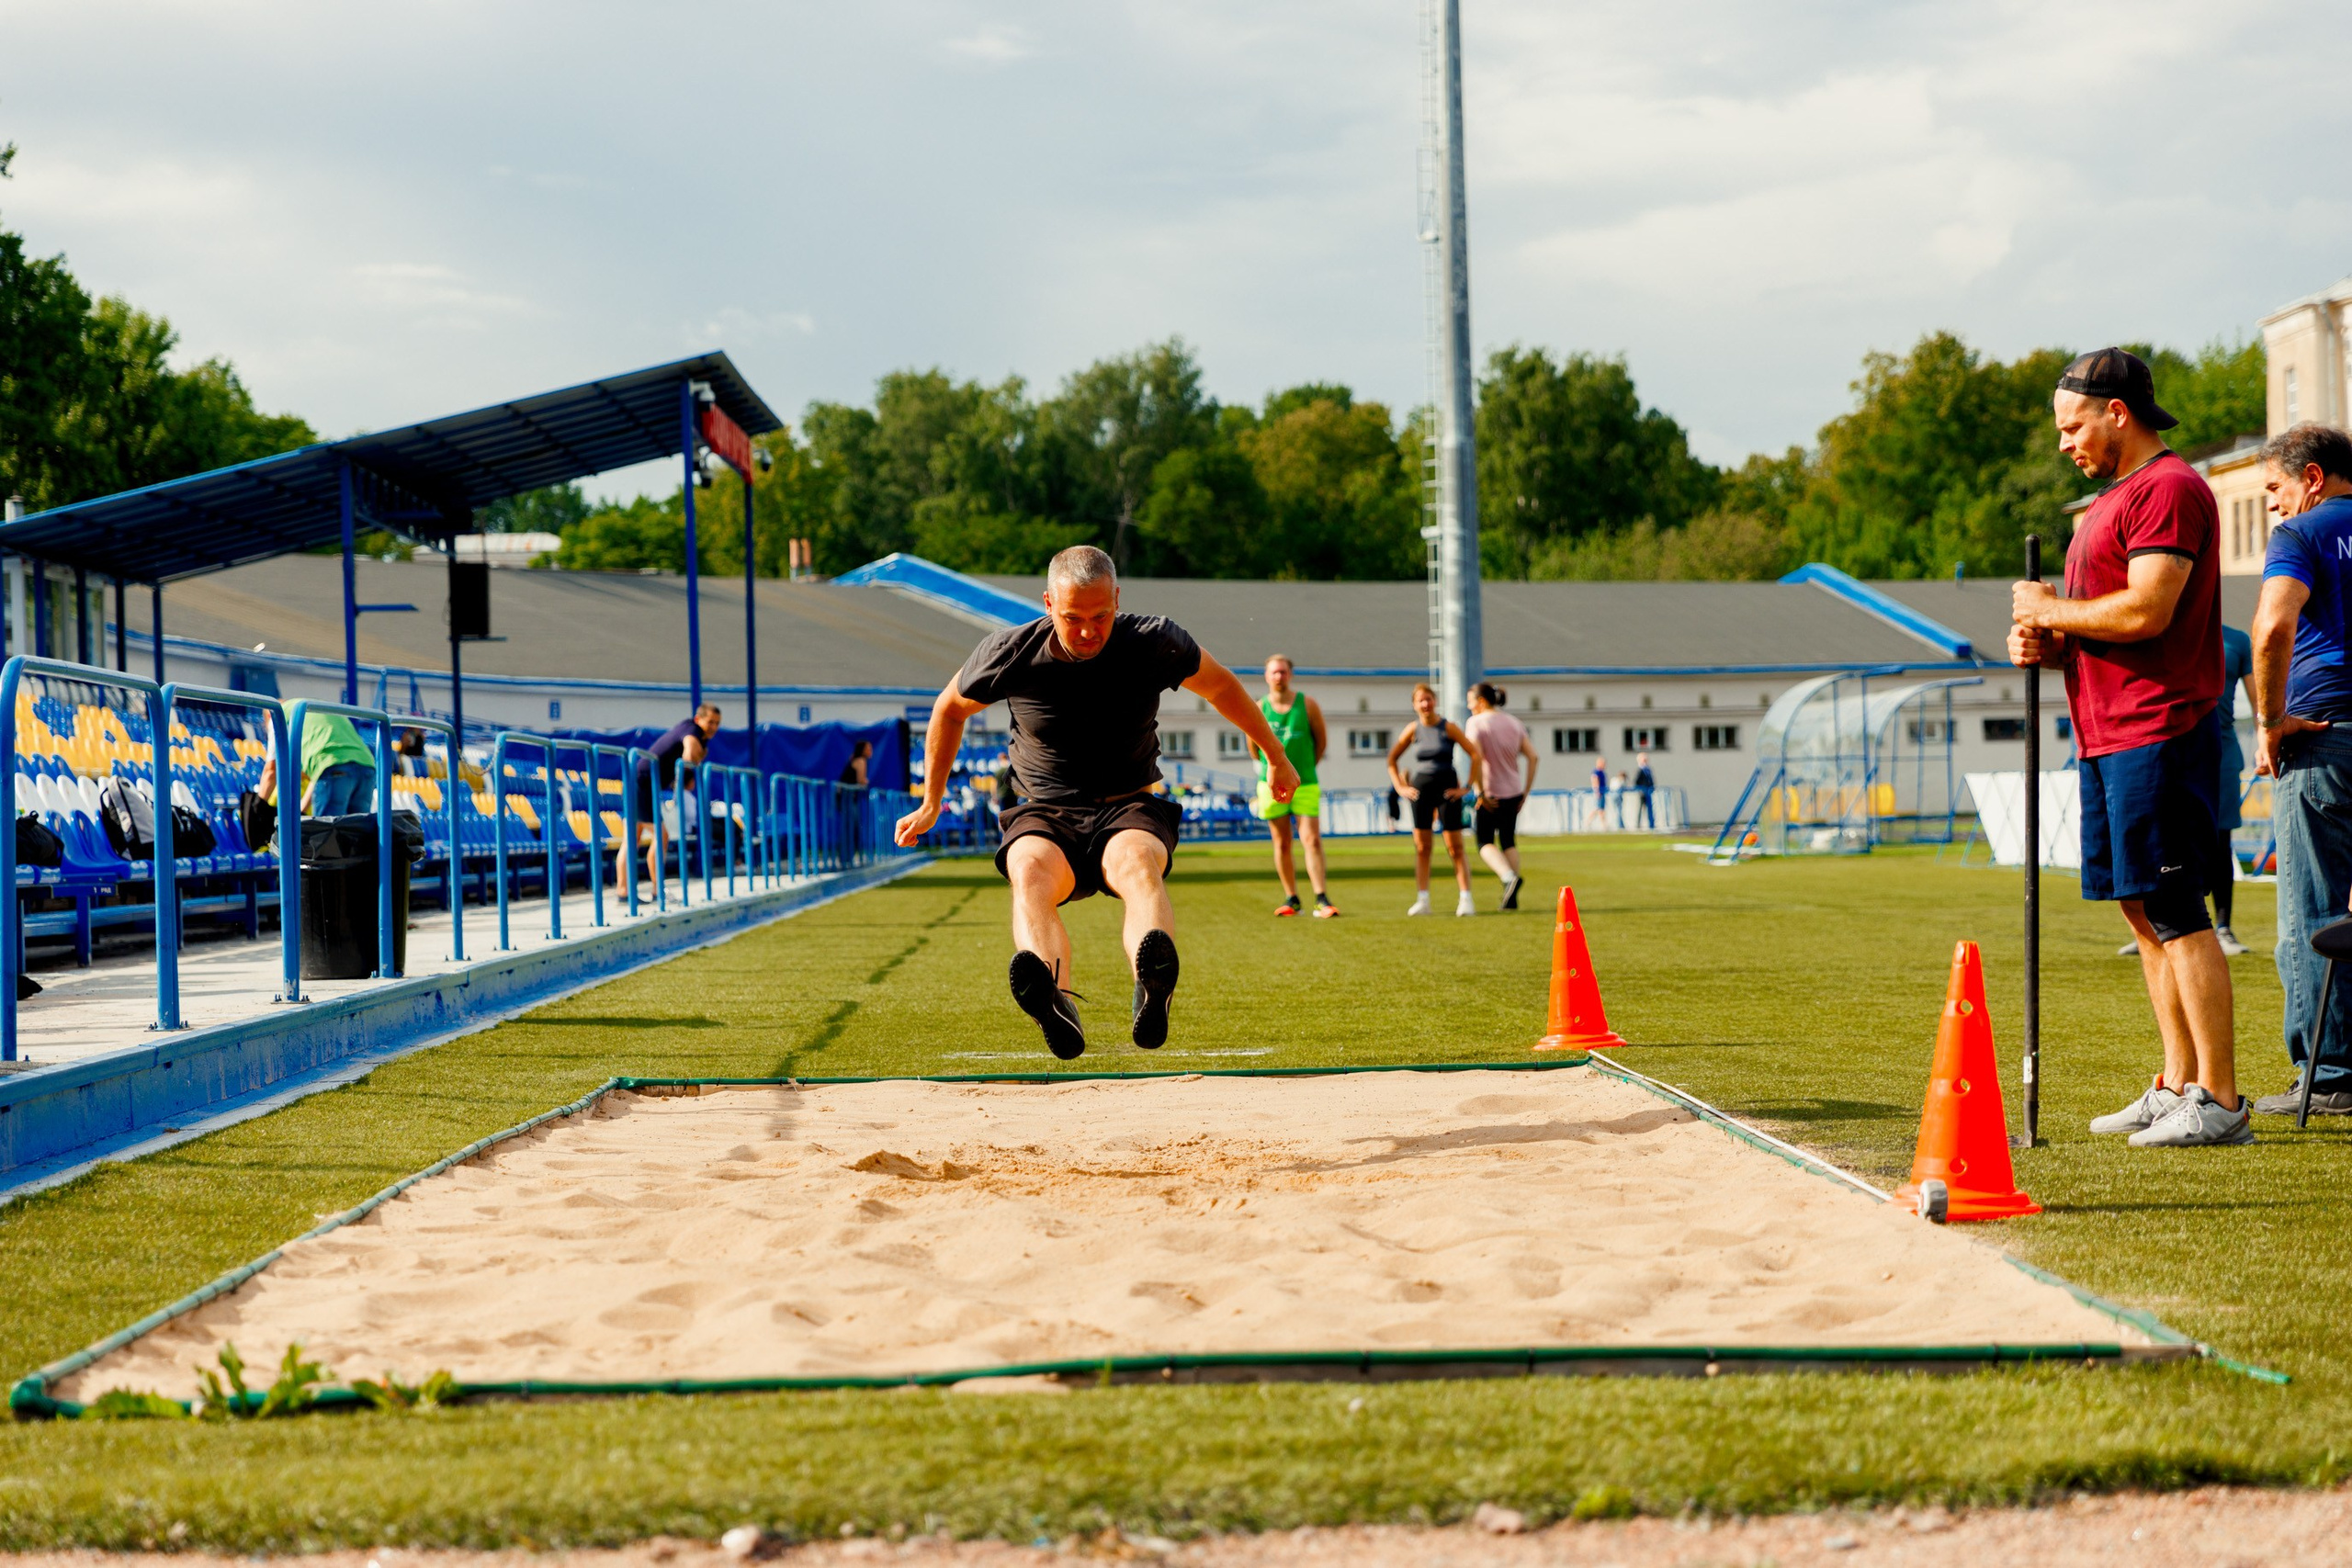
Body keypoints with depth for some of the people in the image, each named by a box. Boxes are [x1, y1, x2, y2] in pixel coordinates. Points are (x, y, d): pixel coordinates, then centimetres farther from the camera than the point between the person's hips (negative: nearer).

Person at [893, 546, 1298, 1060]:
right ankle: (1056, 1006, -65)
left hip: (1131, 810, 0)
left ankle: (1152, 996, -68)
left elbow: (1220, 685, 14)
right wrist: (931, 804, 19)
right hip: (1045, 816, 0)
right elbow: (950, 709, 13)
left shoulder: (1155, 643, -6)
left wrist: (1276, 758, 24)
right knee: (1031, 872, -37)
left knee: (1138, 862, -38)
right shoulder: (1011, 654, -7)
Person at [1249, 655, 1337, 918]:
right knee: (1282, 844, 5)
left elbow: (1321, 740, 9)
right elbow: (1253, 748, 12)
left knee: (1312, 841, -10)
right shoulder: (1258, 709, 0)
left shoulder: (1307, 704, -1)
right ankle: (1291, 899, 13)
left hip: (1305, 785, -1)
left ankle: (1322, 900, -12)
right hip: (1272, 785, 1)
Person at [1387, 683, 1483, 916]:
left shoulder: (1449, 727, -4)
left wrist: (1467, 788, -9)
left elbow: (1476, 756, -5)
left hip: (1447, 788, -2)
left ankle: (1465, 899, -7)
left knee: (1455, 848, -5)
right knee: (1421, 848, 2)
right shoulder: (1413, 730, 3)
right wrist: (1400, 788, 4)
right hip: (1421, 789, 2)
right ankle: (1422, 900, 4)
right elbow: (1391, 760, 13)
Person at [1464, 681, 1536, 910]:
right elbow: (1532, 756, 4)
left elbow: (1476, 757, -22)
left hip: (1490, 795, -6)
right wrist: (1526, 791, 7)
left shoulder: (1475, 723, -9)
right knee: (1509, 842, 15)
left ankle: (1509, 877, -24)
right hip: (1514, 793, 6)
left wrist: (1480, 792, -18)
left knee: (1484, 842, 3)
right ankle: (1511, 898, 12)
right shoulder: (1514, 723, 9)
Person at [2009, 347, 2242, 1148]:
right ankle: (2179, 1086, 17)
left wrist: (2050, 610, -8)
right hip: (2108, 736, 10)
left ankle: (2220, 1100, -9)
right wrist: (2046, 645, 7)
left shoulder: (2168, 488, -11)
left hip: (2157, 732, -10)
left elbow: (2145, 611, -21)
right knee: (2141, 909, 11)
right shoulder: (2114, 498, 22)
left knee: (2176, 913, -11)